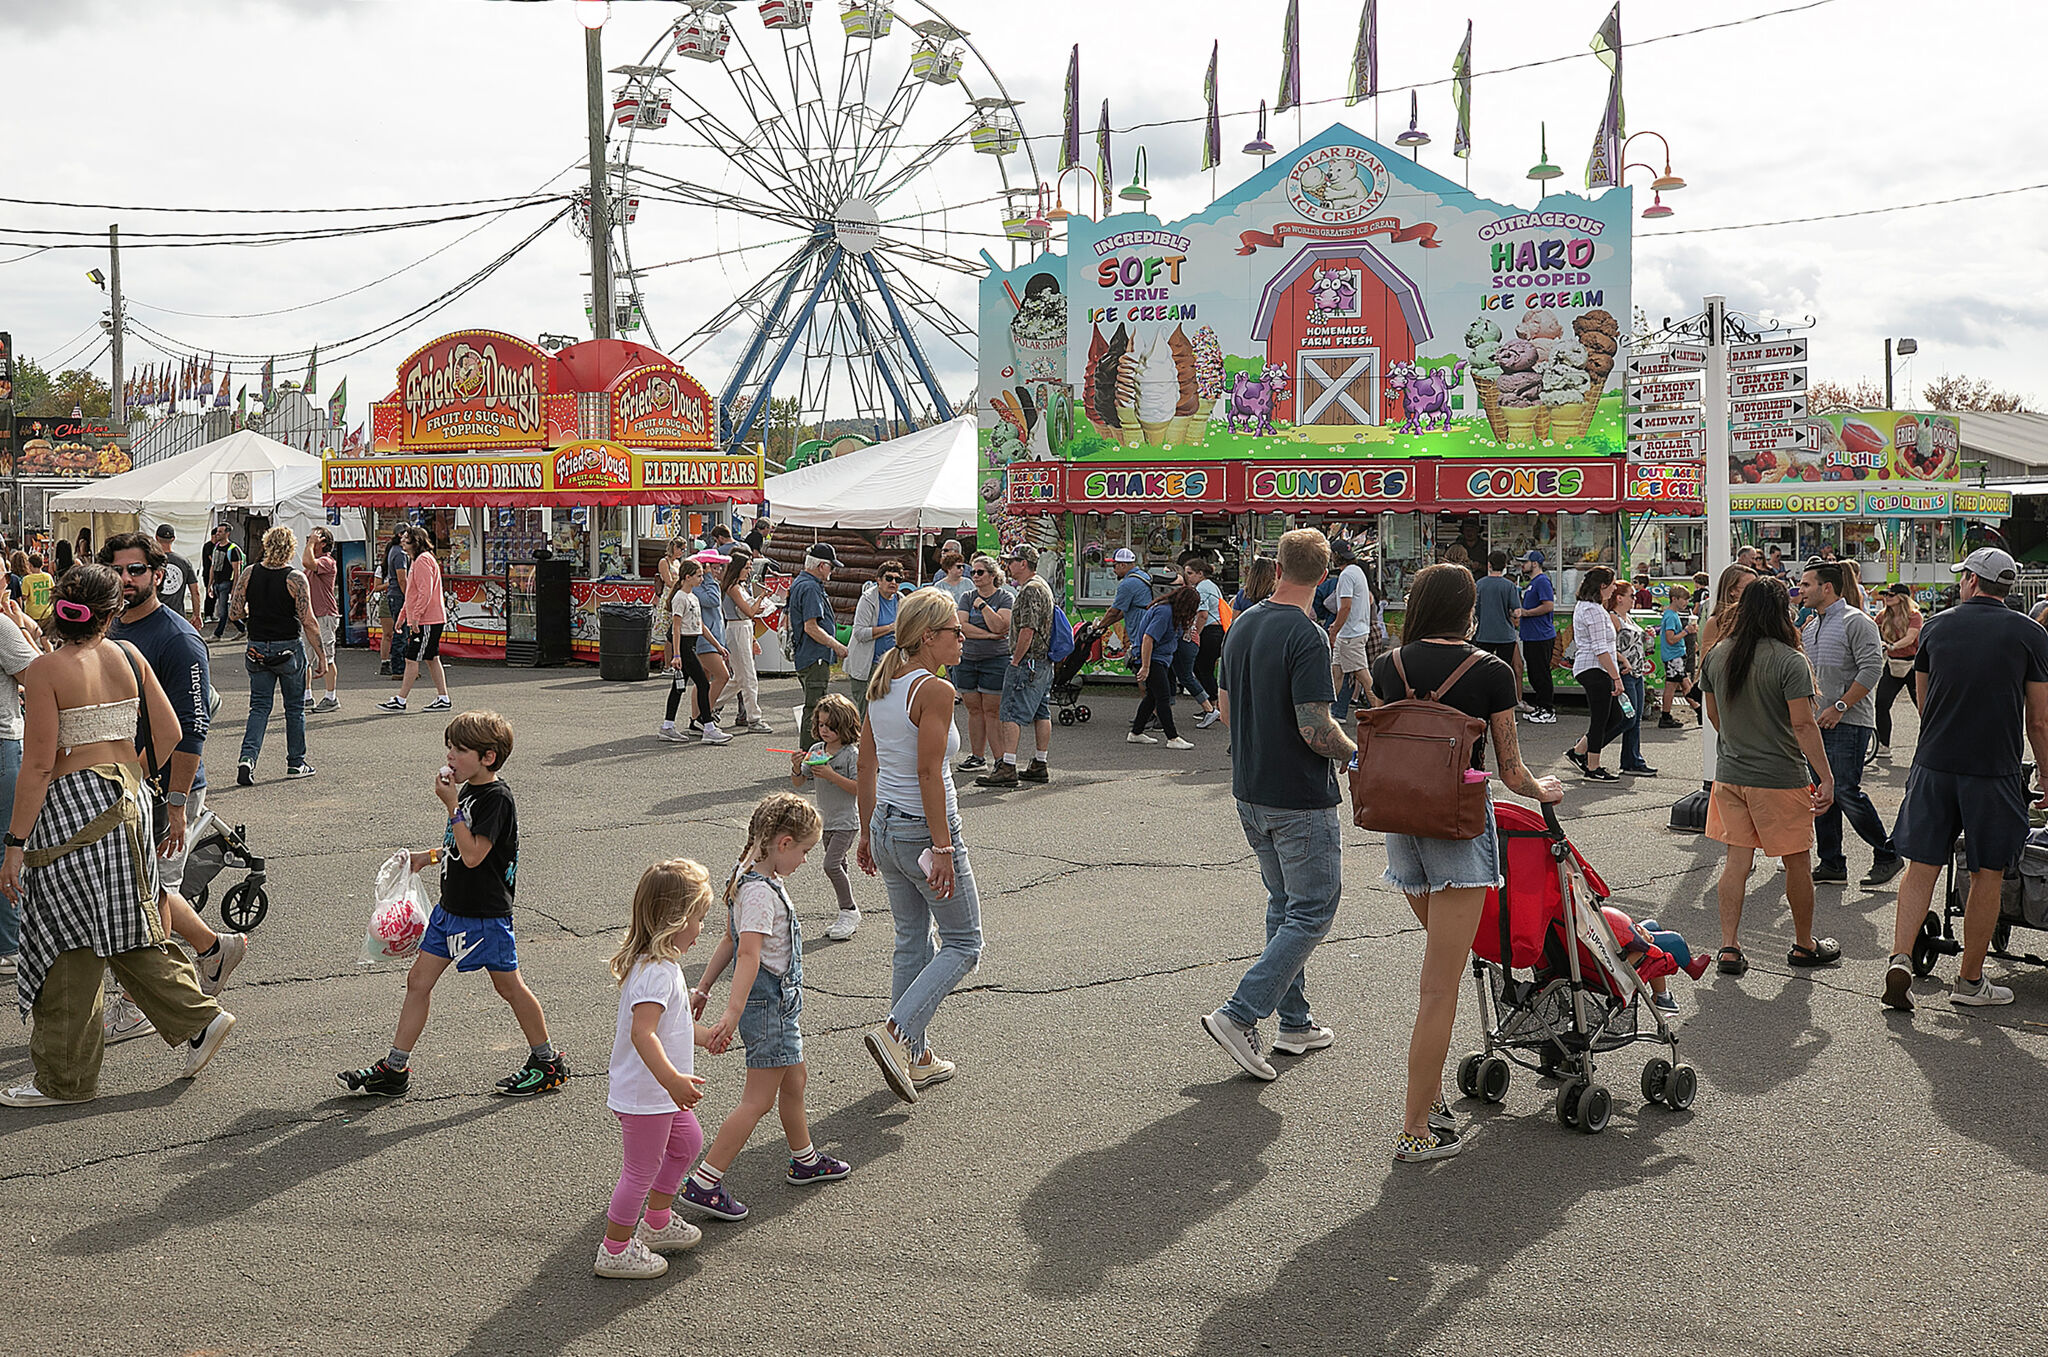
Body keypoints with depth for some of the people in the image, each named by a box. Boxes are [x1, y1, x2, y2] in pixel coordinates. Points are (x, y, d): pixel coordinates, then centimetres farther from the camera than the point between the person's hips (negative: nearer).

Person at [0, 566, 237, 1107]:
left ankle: (64, 1079, 14)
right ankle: (199, 1017, 17)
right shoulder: (128, 656, 4)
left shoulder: (46, 670, -12)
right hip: (128, 803, 6)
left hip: (72, 810, -6)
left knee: (70, 945, 4)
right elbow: (168, 731, 6)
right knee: (126, 929, 19)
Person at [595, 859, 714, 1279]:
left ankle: (656, 1222, 39)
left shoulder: (658, 963, 7)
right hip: (644, 1096, -11)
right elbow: (642, 1032, -40)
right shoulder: (658, 973, -27)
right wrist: (672, 1079, -50)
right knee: (641, 1170, 3)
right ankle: (615, 1251, 18)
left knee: (687, 1141, 26)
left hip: (659, 1092, 11)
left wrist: (702, 1037, 37)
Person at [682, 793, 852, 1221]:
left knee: (795, 1079, 23)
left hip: (780, 998, 10)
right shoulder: (761, 892, -24)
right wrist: (731, 1014, -40)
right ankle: (703, 1183, -2)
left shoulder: (752, 878, 7)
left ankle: (805, 1160, 41)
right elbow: (749, 954, -33)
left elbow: (730, 940, 14)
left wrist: (703, 987, 20)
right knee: (759, 1099, -5)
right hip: (767, 1002, -10)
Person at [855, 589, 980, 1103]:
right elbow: (929, 773, -22)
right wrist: (943, 849, -19)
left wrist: (869, 832, 18)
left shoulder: (883, 684, 6)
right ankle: (897, 1034, -7)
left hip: (886, 827, 8)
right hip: (925, 829, -8)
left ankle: (916, 1058, 25)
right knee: (963, 944, 6)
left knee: (912, 941, 18)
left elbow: (866, 766, 11)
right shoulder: (935, 690, -18)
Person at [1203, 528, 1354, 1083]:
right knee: (1313, 911, 0)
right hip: (1301, 799, -8)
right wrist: (1353, 750, -4)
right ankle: (1240, 1014, -8)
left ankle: (1295, 1022, 24)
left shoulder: (1241, 625, 5)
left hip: (1250, 792, 8)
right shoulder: (1307, 636, -20)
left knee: (1285, 906, 19)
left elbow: (1227, 711, 12)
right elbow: (1316, 730, -23)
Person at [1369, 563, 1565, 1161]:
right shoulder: (1491, 671, -6)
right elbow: (1511, 773, -1)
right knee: (1441, 984, -2)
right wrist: (1544, 789, 20)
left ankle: (1431, 1094, 26)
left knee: (1441, 953, 24)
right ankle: (1415, 1130, 0)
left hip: (1402, 821, 5)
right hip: (1459, 823, -5)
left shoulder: (1387, 668, 4)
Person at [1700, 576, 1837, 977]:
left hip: (1730, 773, 5)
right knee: (1798, 861, 10)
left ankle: (1729, 947, 4)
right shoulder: (1788, 661, -15)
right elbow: (1803, 725, -18)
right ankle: (1804, 946, 24)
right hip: (1779, 777, -5)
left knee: (1737, 858, 9)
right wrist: (1826, 778, -15)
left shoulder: (1716, 656, 3)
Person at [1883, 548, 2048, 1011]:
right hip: (1995, 770, -2)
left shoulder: (1935, 627, 5)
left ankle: (1900, 958, -9)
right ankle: (1970, 980, 14)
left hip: (1933, 764, 2)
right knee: (1987, 874, 8)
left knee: (1921, 867, 7)